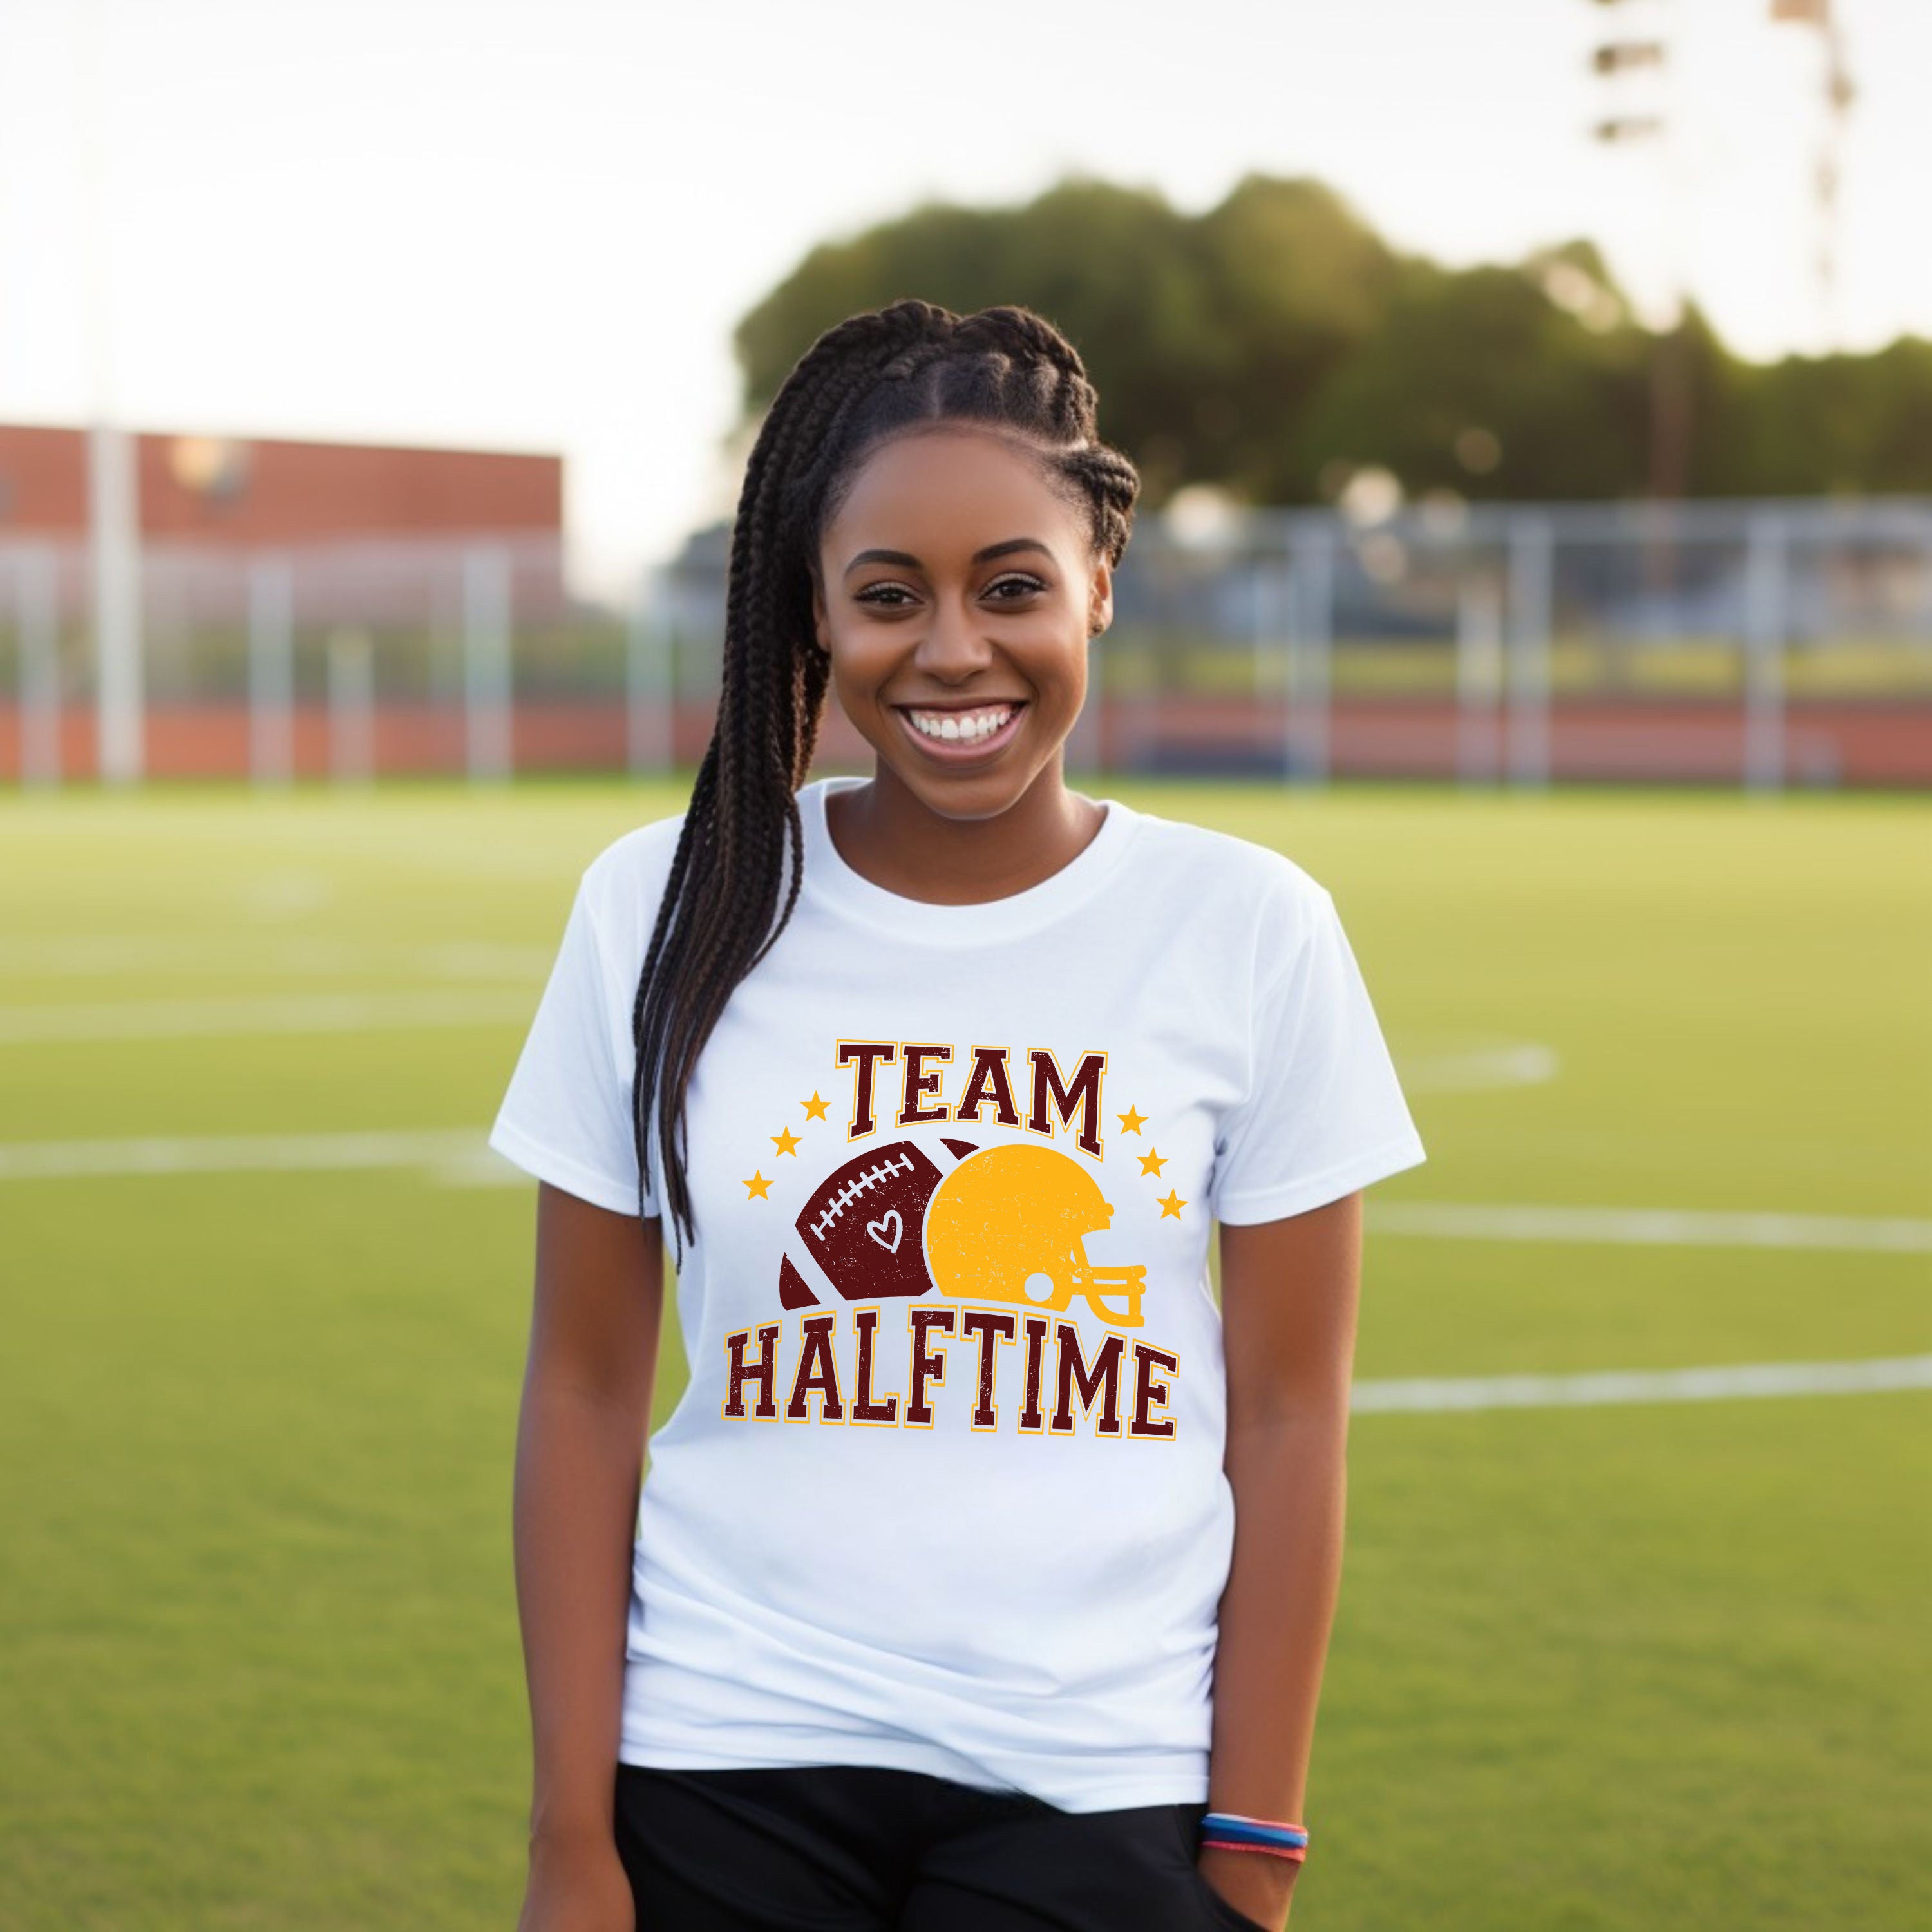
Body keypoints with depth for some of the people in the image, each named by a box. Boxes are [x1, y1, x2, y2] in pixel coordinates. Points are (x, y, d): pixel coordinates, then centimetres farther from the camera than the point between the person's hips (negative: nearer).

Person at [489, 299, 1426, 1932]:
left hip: (1103, 1798, 0)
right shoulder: (670, 912, -1)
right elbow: (584, 1389, 1)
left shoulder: (1252, 931, -2)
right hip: (724, 1778, 1)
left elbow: (1288, 1418, -1)